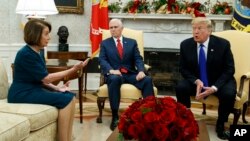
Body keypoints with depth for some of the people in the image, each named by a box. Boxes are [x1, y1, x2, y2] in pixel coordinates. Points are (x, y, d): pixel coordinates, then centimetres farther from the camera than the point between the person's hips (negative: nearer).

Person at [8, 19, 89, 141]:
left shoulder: (36, 53, 12)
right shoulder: (26, 54, -17)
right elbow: (46, 78, -18)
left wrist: (57, 88, -6)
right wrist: (73, 69, -19)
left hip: (34, 89, 9)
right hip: (22, 93, -9)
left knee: (70, 96, -7)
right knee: (65, 100, -20)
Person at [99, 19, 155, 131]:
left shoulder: (132, 42, 17)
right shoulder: (105, 43, 14)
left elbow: (138, 59, 6)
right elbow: (102, 60, 0)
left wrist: (141, 71, -16)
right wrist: (111, 70, -22)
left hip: (131, 74, 2)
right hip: (114, 74, -2)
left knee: (147, 80, -27)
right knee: (115, 79, -38)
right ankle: (115, 117, -35)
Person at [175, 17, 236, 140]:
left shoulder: (223, 44, -14)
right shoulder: (185, 44, -8)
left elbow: (229, 70, -11)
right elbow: (183, 69, -2)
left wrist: (214, 87, -26)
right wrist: (196, 81, -23)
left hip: (219, 81, -1)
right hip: (196, 81, 2)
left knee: (229, 94, -31)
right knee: (180, 88, -26)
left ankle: (220, 126, -6)